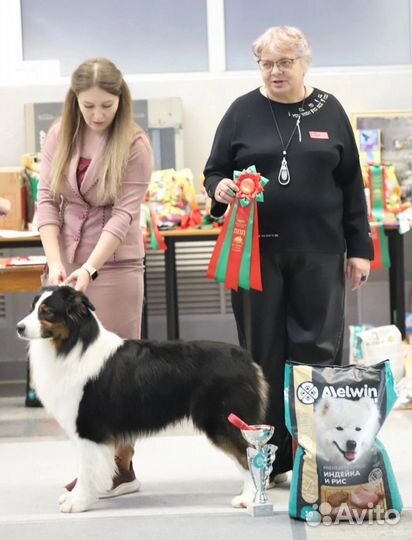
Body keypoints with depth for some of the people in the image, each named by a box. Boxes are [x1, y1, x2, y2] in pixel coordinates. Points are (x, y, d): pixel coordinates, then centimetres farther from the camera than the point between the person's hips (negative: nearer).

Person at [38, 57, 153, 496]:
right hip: (65, 265, 4)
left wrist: (89, 269, -23)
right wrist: (55, 263, -10)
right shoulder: (59, 137, 3)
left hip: (115, 264, -4)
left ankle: (121, 467, 6)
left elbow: (124, 214, -14)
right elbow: (47, 200, 2)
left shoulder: (134, 145, -8)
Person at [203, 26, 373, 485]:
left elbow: (351, 184, 9)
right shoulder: (243, 112, 6)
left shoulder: (329, 111, 8)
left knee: (317, 352, -1)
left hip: (318, 251, 0)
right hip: (257, 249, 0)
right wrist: (220, 189, -14)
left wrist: (359, 248, 5)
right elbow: (213, 172, 10)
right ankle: (268, 460, 11)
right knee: (263, 353, 3)